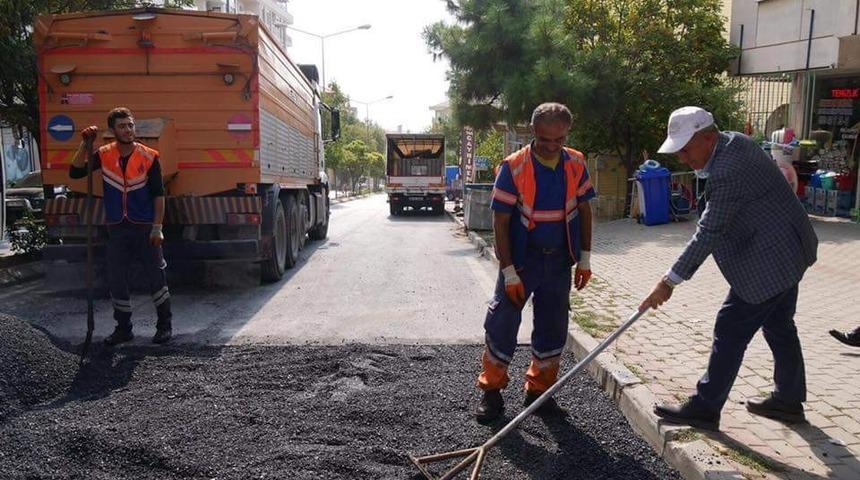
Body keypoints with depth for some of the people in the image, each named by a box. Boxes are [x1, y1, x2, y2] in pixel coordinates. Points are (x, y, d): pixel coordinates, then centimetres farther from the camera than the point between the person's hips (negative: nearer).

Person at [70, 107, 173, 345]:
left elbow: (158, 194, -4)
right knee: (116, 279, 7)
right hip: (117, 228, 3)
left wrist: (157, 227, -9)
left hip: (145, 227, -3)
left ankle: (164, 325, 17)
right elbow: (75, 172, -5)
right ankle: (123, 328, 22)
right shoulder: (104, 155, 2)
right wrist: (85, 144, -12)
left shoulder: (148, 157, -5)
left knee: (156, 275, 3)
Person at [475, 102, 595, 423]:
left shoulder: (576, 164, -3)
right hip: (521, 258, -4)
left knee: (553, 330, 10)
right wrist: (509, 272, -16)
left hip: (560, 261, 4)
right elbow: (500, 221, -14)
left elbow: (584, 210, 7)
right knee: (502, 325, -1)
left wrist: (584, 259, 3)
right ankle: (491, 391, 15)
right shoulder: (513, 167, -16)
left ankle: (539, 391, 25)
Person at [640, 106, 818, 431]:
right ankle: (788, 400, 35)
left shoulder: (728, 173, -28)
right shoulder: (734, 141, 4)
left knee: (731, 330, -5)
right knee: (779, 326, 20)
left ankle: (705, 408, 5)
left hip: (769, 260, -11)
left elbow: (707, 235, -27)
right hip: (784, 252, 11)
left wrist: (670, 282, -23)